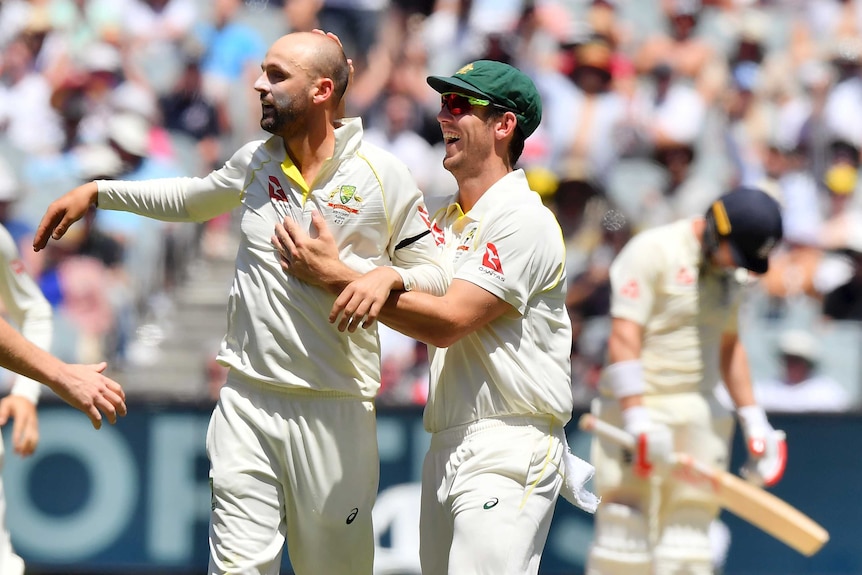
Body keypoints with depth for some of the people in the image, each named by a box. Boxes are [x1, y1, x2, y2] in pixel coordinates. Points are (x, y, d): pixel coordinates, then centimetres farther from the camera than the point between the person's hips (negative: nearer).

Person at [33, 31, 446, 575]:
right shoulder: (256, 162, 9)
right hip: (247, 402, 3)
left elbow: (435, 275, 1)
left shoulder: (382, 174, -4)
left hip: (335, 410, -3)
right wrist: (98, 193, 27)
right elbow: (194, 198, 30)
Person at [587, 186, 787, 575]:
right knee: (625, 536, -10)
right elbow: (623, 339, -16)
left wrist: (753, 421, 17)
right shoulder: (653, 251, -11)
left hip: (701, 417, 7)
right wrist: (638, 422, -23)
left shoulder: (729, 272, 13)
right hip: (642, 407, -7)